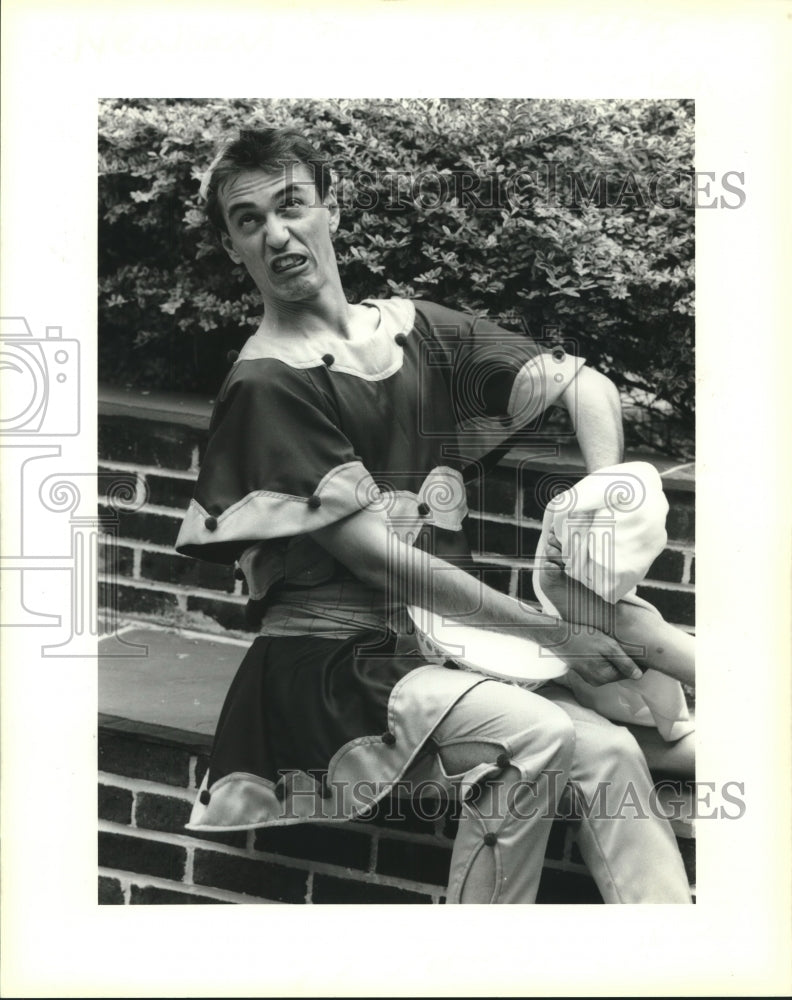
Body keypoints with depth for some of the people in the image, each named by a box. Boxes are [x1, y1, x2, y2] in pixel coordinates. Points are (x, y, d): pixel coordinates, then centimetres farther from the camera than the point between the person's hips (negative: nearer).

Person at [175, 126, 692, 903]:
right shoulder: (267, 383, -9)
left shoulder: (417, 331, 11)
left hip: (435, 645, 5)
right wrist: (552, 634, -15)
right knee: (536, 736, -29)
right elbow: (375, 557, -14)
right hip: (333, 664, -5)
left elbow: (587, 388, 13)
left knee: (608, 750, -19)